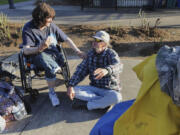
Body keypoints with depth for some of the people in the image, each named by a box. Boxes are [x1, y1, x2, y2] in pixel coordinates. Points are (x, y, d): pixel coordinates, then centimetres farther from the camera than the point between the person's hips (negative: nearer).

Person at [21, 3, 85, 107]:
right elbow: (26, 50, -17)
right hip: (38, 56, -2)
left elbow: (67, 39, 6)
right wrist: (40, 49, -38)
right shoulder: (28, 28, -8)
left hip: (53, 53, 2)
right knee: (43, 55, -38)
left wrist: (78, 51, -5)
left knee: (50, 68, -33)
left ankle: (52, 93, -21)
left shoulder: (51, 25, 1)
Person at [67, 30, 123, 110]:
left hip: (109, 90, -3)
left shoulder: (111, 54, -15)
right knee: (74, 90, -18)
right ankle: (105, 101, -15)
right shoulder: (90, 54, -1)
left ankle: (86, 105, -17)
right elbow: (80, 71, -4)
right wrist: (70, 86, -19)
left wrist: (106, 70, -61)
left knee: (116, 97, -36)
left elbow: (118, 66, -37)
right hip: (94, 88, 4)